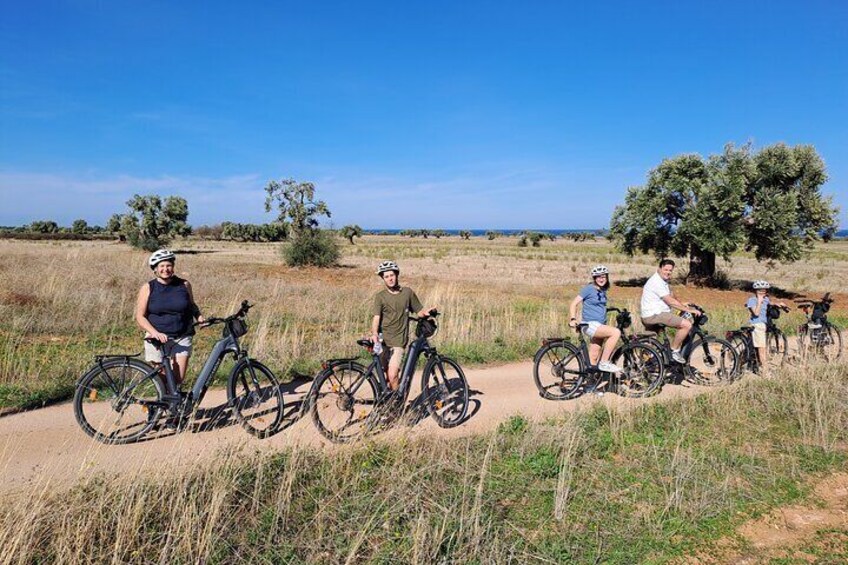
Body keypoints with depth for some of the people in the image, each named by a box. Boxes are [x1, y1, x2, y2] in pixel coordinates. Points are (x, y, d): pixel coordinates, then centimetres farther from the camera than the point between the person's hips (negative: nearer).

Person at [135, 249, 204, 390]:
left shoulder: (184, 285, 5)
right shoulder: (148, 288, 0)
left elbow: (191, 305, 20)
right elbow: (140, 316, -2)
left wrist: (199, 317, 0)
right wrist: (155, 333, -17)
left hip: (181, 338, 1)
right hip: (158, 339, -1)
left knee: (178, 379, -6)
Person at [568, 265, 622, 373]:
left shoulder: (603, 290, 14)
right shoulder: (589, 289, -8)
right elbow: (574, 304, -10)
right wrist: (573, 319, -22)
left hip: (599, 326, 8)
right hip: (590, 325, -8)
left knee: (593, 357, 8)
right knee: (616, 332, -25)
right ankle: (604, 363, -17)